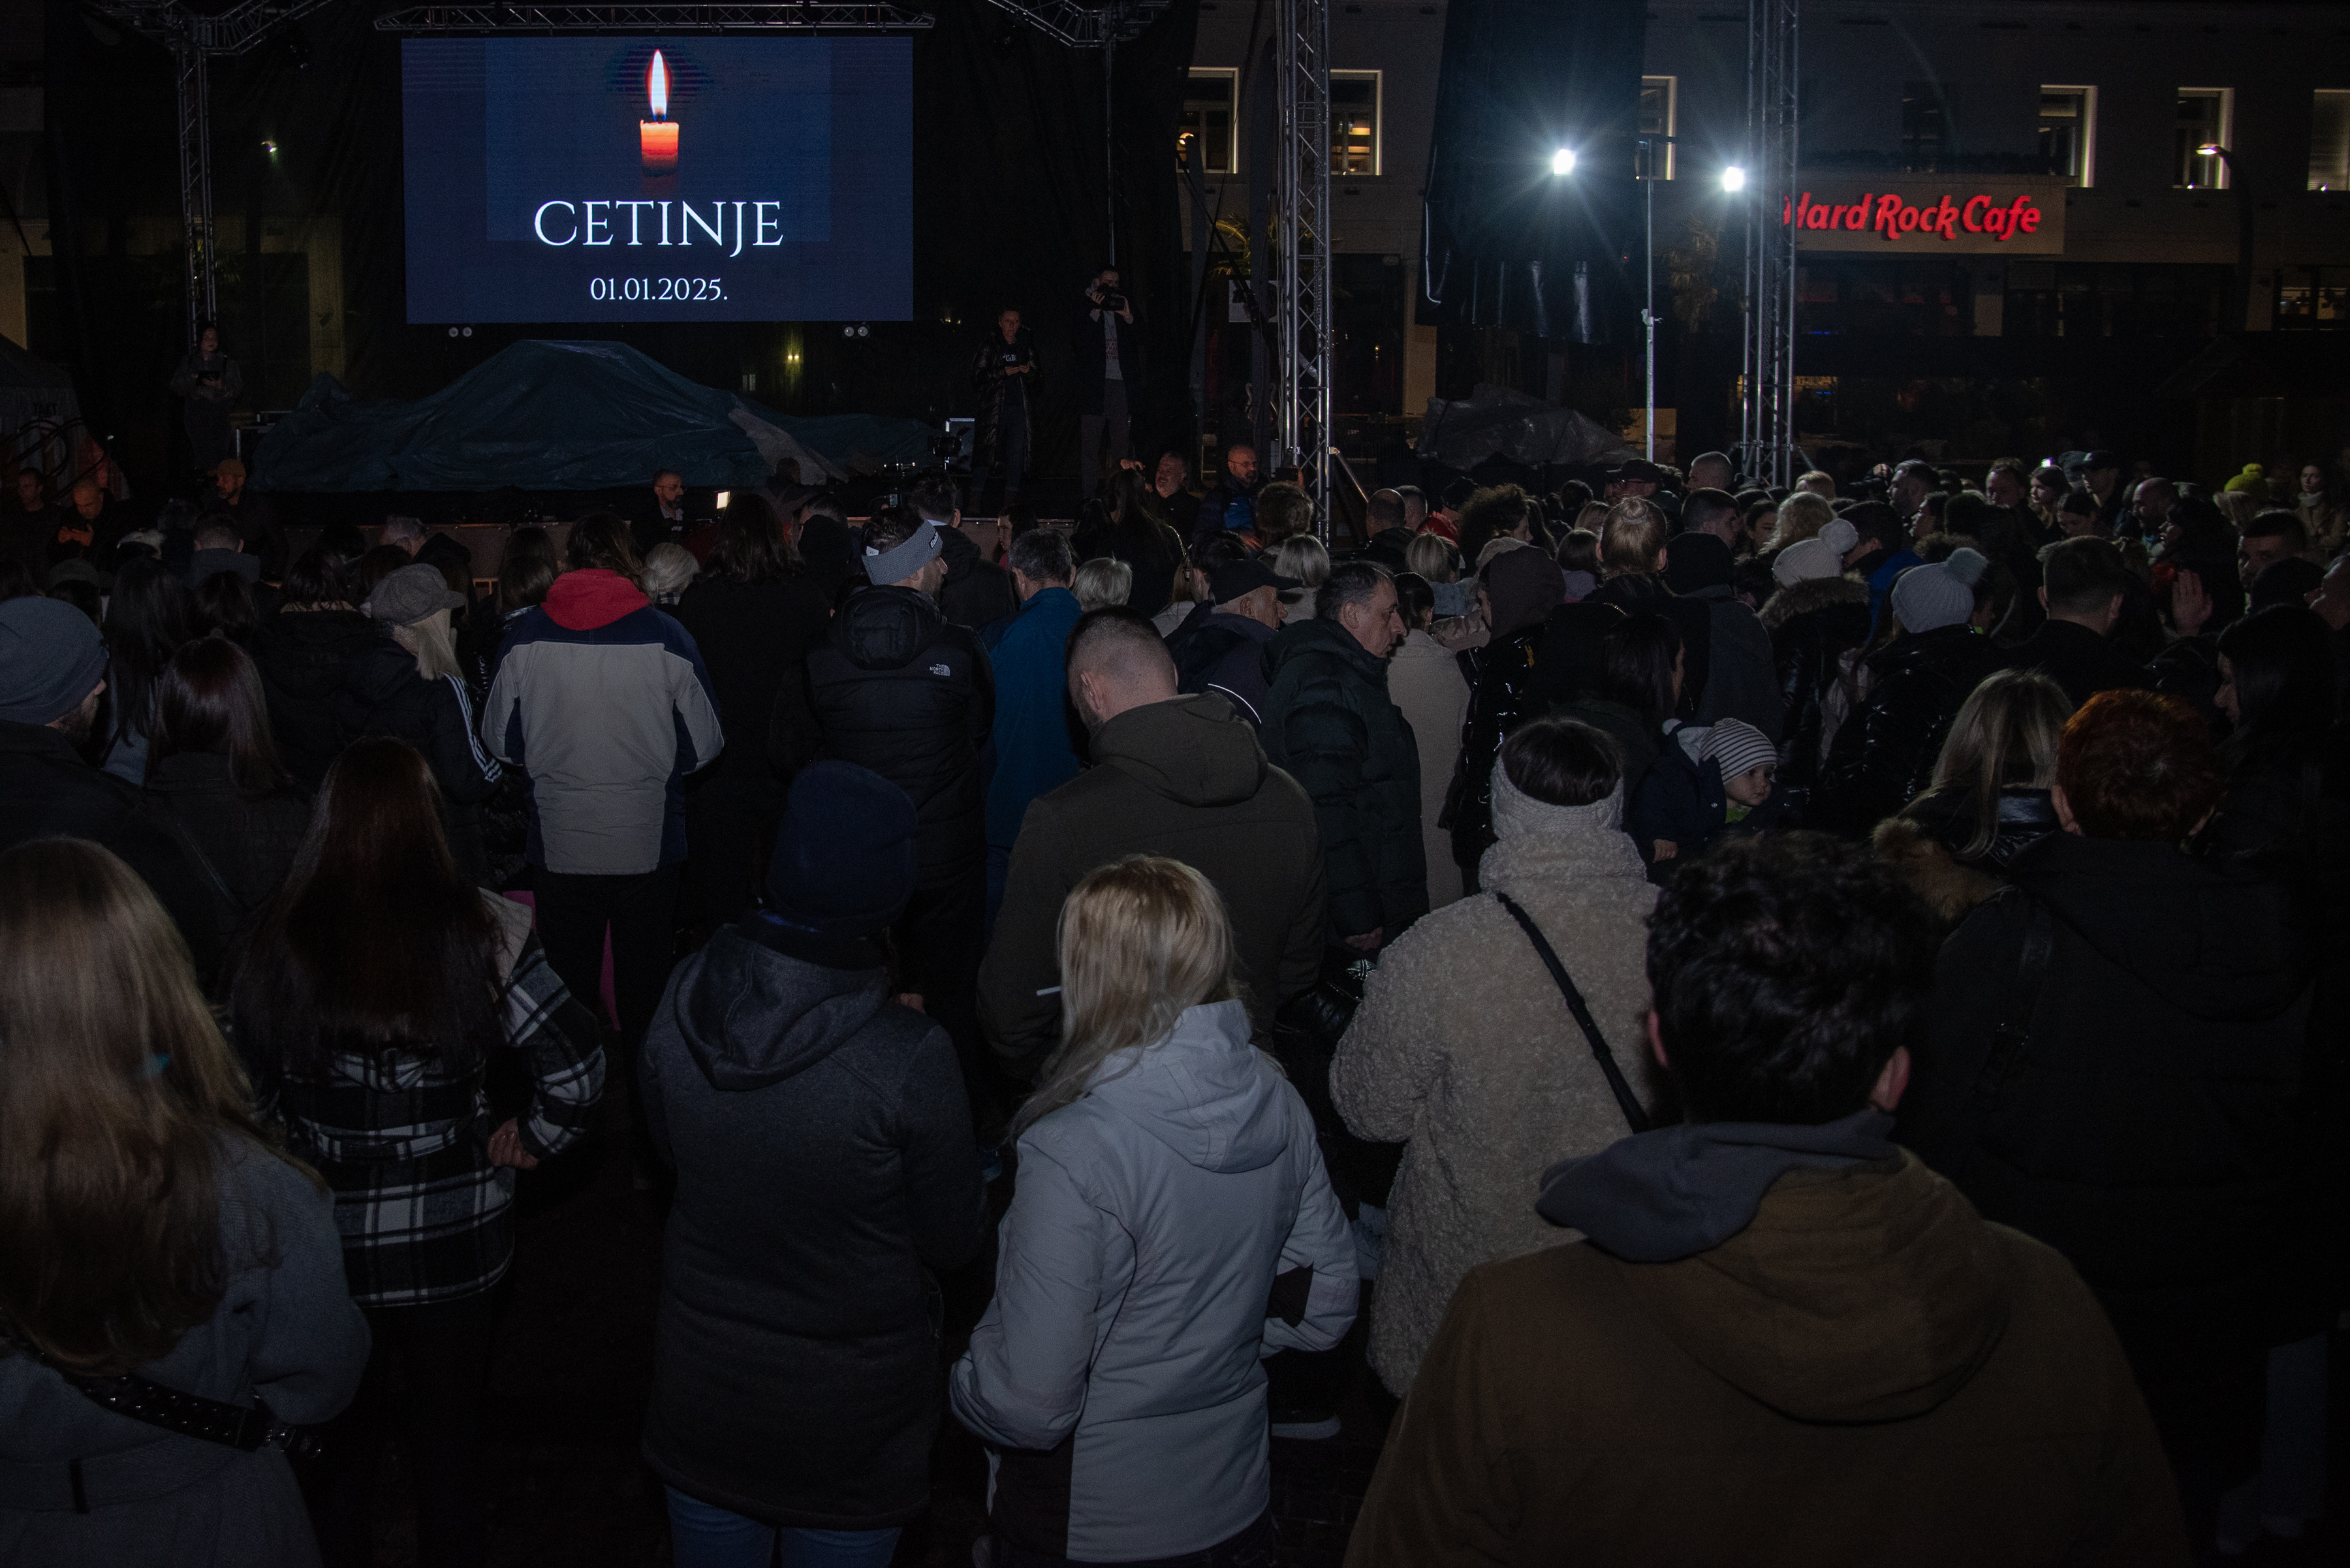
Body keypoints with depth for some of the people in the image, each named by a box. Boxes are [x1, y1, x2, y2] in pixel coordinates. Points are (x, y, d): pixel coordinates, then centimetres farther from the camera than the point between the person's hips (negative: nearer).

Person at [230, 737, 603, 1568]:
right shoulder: (481, 930, -16)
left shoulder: (277, 939, -13)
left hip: (326, 1240, 1)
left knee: (336, 1436, 22)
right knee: (448, 1434, 19)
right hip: (455, 1240, -1)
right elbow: (577, 1067, -19)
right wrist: (527, 1142, -2)